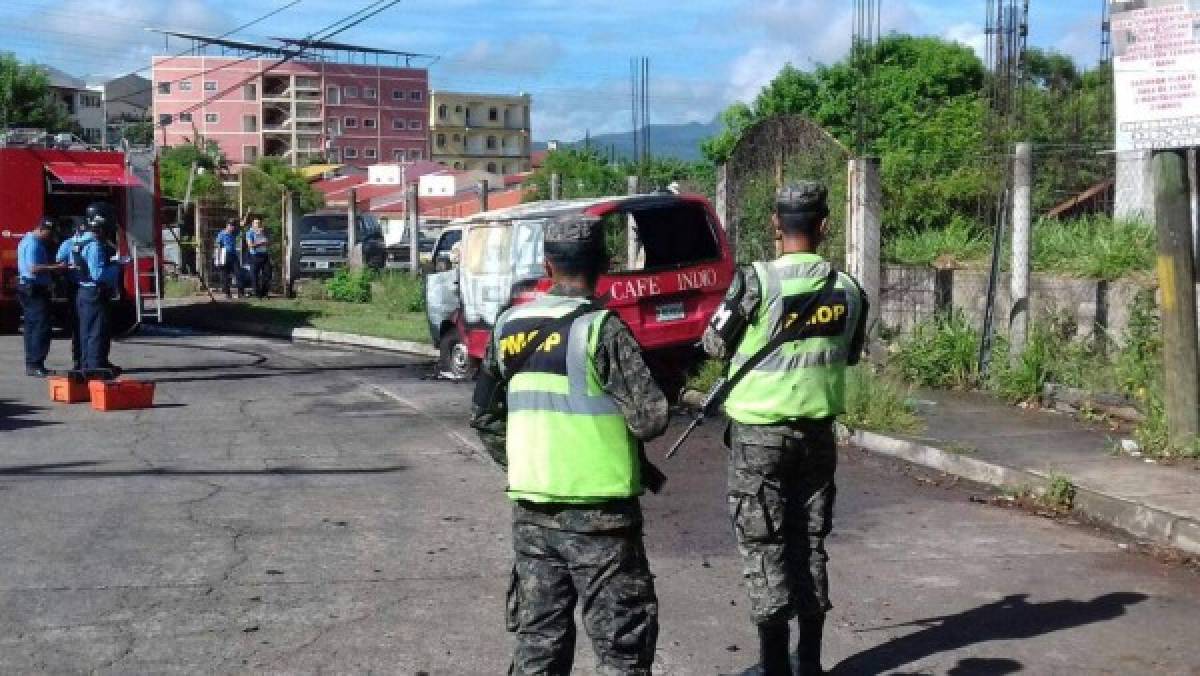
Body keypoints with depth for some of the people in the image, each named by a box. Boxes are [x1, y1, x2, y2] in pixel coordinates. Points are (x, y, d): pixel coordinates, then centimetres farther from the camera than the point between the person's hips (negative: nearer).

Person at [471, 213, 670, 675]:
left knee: (538, 638, 14)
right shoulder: (600, 328, -13)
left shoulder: (508, 327, 5)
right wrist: (620, 433, 5)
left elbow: (484, 416, 12)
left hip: (531, 509, 6)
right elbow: (651, 418, -15)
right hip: (598, 513, -5)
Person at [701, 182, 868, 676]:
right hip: (818, 431, 4)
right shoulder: (848, 289, 0)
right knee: (810, 542, 14)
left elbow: (715, 345, -3)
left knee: (764, 546, 3)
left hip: (760, 432, -4)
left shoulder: (757, 280, -14)